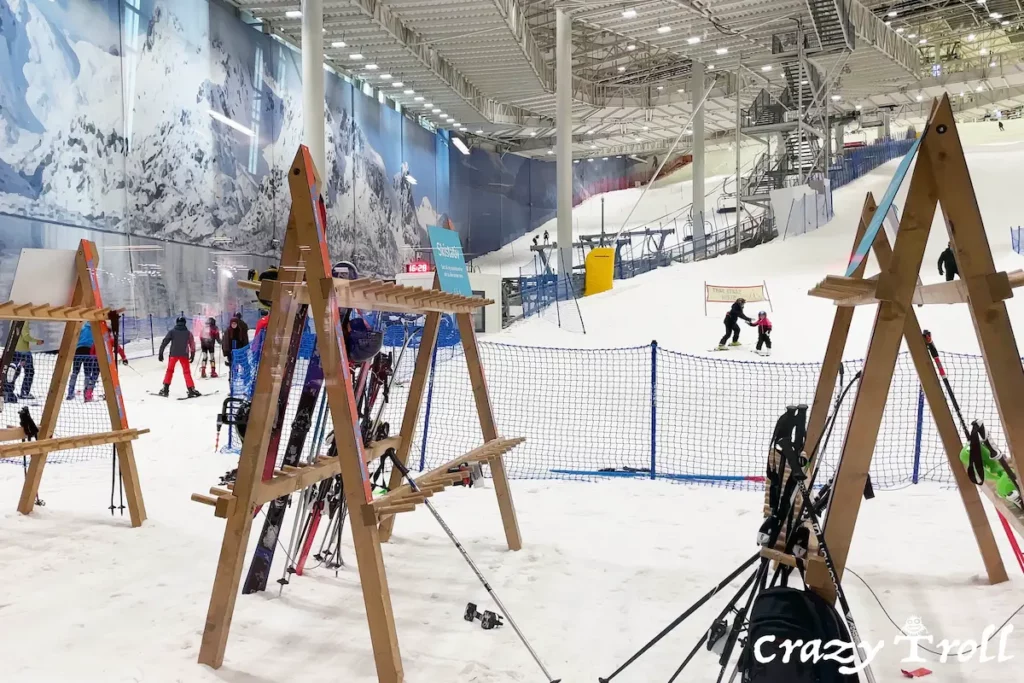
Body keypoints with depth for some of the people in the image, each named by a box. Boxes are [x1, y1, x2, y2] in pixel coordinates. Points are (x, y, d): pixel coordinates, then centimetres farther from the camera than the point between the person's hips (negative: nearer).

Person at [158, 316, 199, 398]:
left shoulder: (172, 332, 4)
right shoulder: (188, 333, 5)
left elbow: (164, 342, -1)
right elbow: (192, 345, 8)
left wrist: (160, 353, 1)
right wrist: (192, 355, 17)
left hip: (173, 354, 0)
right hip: (184, 355, 0)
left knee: (170, 370, 15)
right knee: (187, 372, 3)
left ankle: (165, 389, 14)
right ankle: (191, 390, -5)